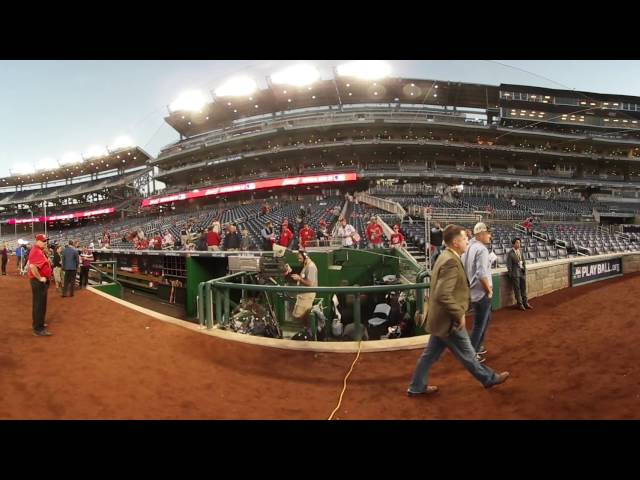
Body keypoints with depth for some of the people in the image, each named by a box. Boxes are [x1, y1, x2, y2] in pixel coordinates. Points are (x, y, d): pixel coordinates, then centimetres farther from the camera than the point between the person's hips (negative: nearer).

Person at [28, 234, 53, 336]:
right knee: (39, 304, -7)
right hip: (38, 281, -11)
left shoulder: (41, 251, 15)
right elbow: (32, 266, -33)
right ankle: (38, 329, -4)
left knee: (41, 304, 21)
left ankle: (38, 323, 34)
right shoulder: (36, 251, -19)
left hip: (43, 281, 11)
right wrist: (40, 278, -25)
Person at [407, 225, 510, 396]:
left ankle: (417, 387, 28)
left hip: (440, 318, 10)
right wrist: (459, 314, -20)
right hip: (448, 320, -10)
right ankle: (489, 378, 33)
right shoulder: (451, 261, -25)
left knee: (431, 354, 18)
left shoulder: (445, 256, 8)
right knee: (467, 354, 13)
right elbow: (443, 295, -31)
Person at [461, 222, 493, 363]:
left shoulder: (468, 247, 7)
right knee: (479, 324, 3)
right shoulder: (481, 249, -21)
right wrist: (489, 290, -15)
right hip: (481, 293, -9)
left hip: (471, 291, 9)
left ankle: (478, 346, 38)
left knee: (486, 319, 26)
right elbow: (482, 274, -30)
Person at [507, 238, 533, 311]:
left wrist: (524, 269, 4)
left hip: (522, 272, 6)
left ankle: (525, 303, 21)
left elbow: (524, 261, 15)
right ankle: (520, 304, 11)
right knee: (517, 289, 3)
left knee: (524, 288, 12)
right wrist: (511, 275, -9)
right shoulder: (510, 254, -11)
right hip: (515, 273, -6)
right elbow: (509, 265, -9)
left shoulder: (521, 251, 6)